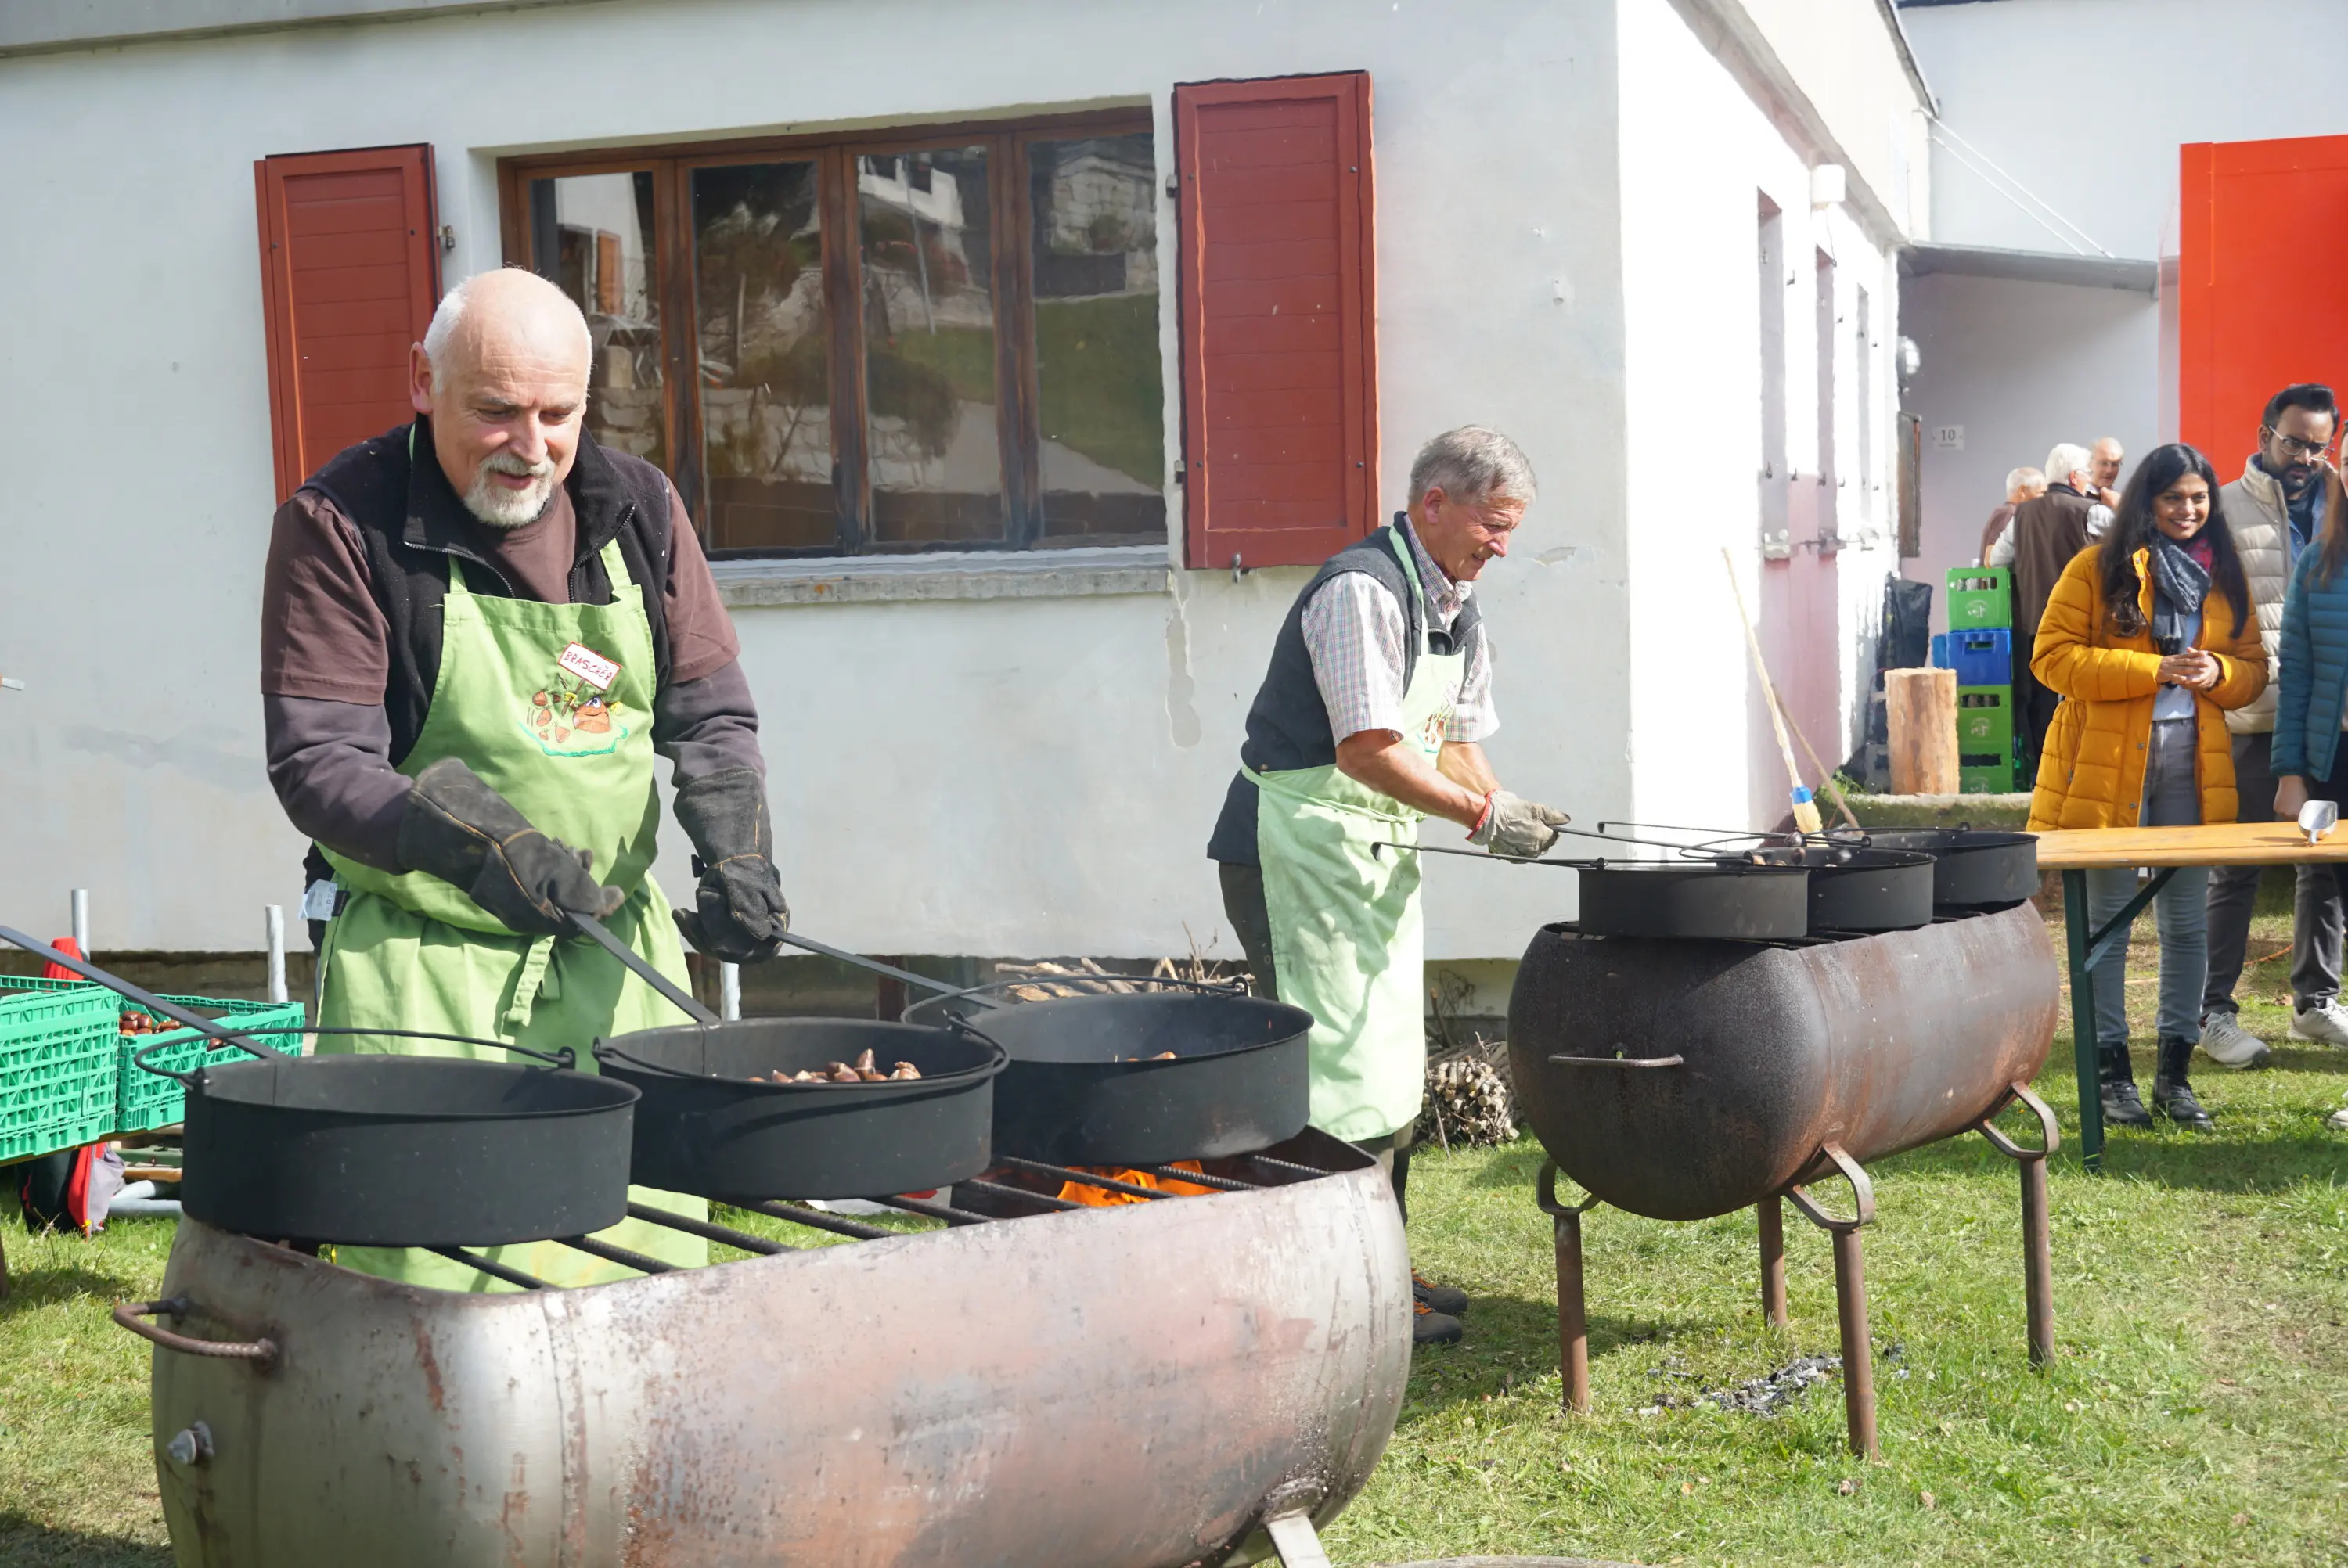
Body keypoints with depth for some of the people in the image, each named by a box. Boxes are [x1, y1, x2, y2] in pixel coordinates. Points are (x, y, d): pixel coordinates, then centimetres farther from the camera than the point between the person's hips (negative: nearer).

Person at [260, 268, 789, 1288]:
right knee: (438, 1278, -8)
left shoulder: (635, 508, 7)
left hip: (619, 961, 4)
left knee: (655, 1269, 5)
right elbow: (316, 765, -11)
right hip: (424, 972, -4)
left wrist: (735, 852, -8)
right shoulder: (340, 524, -6)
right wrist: (481, 844, -27)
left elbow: (710, 714, 12)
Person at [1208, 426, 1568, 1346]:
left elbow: (1454, 741, 16)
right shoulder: (1364, 589, -19)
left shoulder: (1455, 606, 12)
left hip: (1376, 852, 10)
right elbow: (1366, 750, -25)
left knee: (1390, 1066, 15)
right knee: (1339, 1063, -9)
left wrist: (1507, 811, -2)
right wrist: (1483, 815, -20)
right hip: (1300, 845, -10)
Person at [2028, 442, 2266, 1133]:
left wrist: (2218, 672, -8)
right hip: (2107, 762, -4)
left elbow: (2253, 667, 16)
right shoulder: (2097, 569, -3)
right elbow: (2053, 657, -9)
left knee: (2187, 922, 7)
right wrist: (2153, 669, -17)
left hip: (2192, 765, 4)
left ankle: (2174, 1073, 16)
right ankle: (2112, 1072, 10)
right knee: (2109, 920, 2)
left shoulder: (2224, 577, 12)